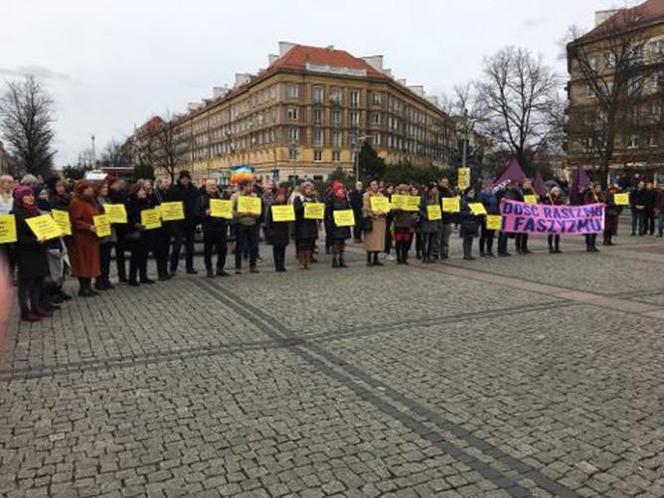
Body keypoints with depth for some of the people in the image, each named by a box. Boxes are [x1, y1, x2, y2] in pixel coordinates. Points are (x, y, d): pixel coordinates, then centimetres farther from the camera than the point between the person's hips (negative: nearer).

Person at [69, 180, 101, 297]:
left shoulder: (91, 201, 14)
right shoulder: (76, 202, -12)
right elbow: (76, 221, -19)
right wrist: (89, 227, -27)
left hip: (92, 237, 8)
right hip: (82, 238, -8)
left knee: (91, 261, 10)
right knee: (83, 262, -2)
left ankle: (88, 286, 18)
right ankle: (83, 288, 6)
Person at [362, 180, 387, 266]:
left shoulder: (381, 195, 16)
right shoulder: (366, 195, 1)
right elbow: (365, 207, -8)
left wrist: (384, 212, -4)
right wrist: (373, 212, -21)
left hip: (381, 219, 5)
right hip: (371, 219, -5)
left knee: (379, 239, 5)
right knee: (370, 239, -7)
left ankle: (376, 259, 12)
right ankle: (369, 259, -2)